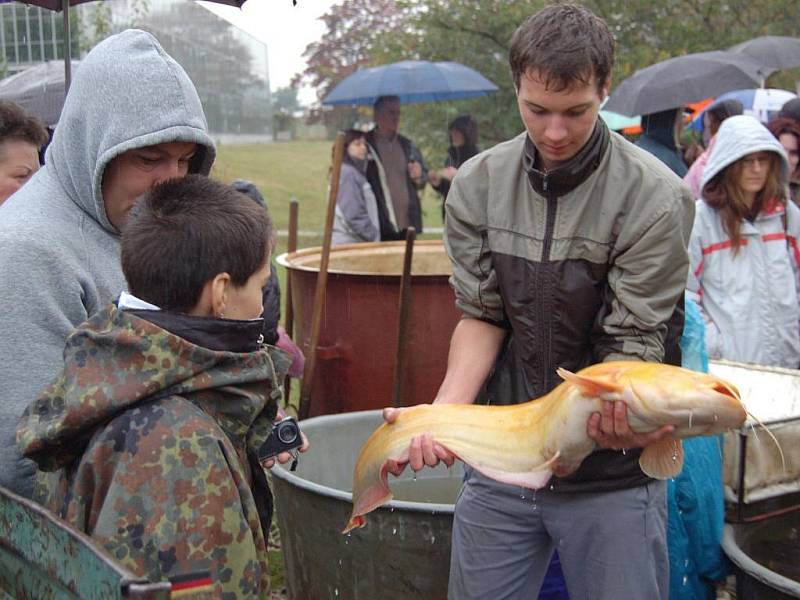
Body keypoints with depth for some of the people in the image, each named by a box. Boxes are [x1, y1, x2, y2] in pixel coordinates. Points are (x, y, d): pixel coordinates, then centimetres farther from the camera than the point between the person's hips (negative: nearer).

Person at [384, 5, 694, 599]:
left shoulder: (656, 198, -14)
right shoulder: (477, 185, -3)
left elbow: (632, 345, -14)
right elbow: (482, 315, -1)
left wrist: (614, 416, -35)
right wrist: (443, 413, -17)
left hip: (611, 477, -3)